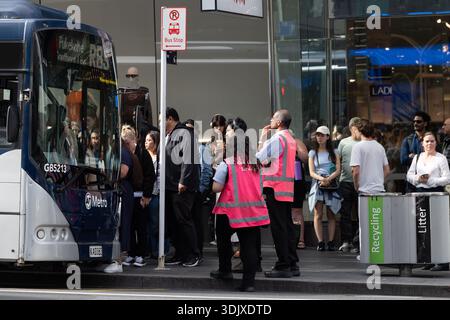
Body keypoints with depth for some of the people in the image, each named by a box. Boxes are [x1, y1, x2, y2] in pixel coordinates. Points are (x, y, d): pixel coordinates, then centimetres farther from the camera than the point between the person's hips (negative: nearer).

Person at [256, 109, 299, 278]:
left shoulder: (276, 139, -12)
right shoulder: (291, 139, 16)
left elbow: (259, 158, -11)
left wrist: (262, 139, -2)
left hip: (274, 188, -9)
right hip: (288, 187, 9)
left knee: (278, 227, -6)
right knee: (288, 225, 11)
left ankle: (283, 266, -6)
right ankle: (293, 264, 13)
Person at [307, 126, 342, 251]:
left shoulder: (333, 152, 10)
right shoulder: (312, 153, 10)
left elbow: (338, 170, 0)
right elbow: (311, 172, 1)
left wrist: (329, 179, -17)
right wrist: (321, 178, -19)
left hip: (332, 185, 0)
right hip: (317, 184, 0)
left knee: (331, 215, 1)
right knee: (318, 215, -6)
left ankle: (331, 242, 1)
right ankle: (320, 242, -7)